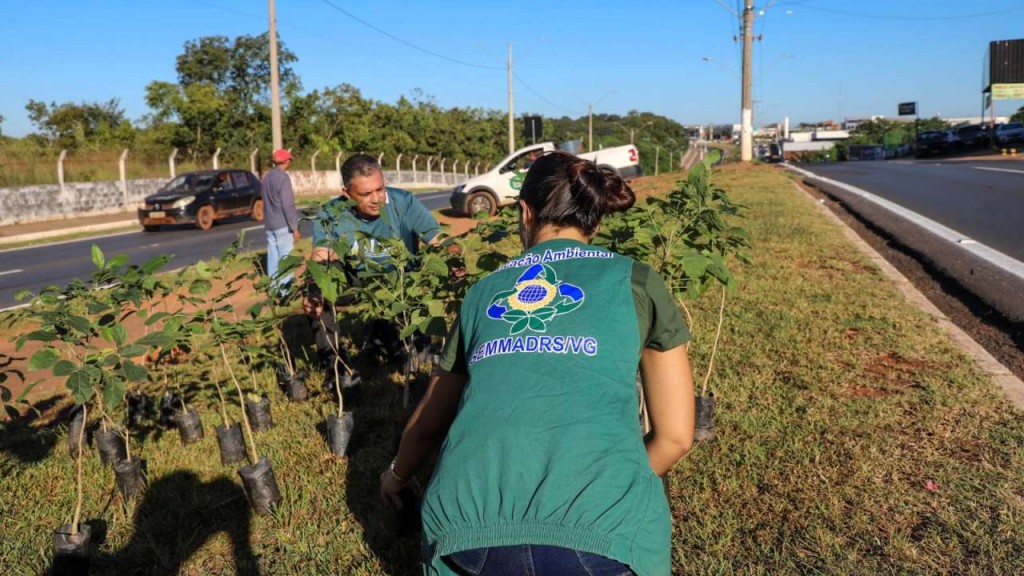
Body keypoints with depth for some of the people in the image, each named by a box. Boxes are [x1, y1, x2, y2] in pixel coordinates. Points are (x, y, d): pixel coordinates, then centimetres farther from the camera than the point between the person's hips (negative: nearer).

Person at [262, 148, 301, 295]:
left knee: (273, 257, 11)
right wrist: (294, 228, -15)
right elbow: (288, 205, -18)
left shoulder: (267, 177, 11)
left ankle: (274, 288, 15)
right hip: (283, 225, -8)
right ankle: (285, 290, -4)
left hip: (269, 225, 8)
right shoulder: (283, 177, -14)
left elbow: (267, 202, 16)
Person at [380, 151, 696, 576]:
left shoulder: (483, 291, 21)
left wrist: (398, 474, 52)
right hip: (598, 529, -2)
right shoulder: (636, 282, 14)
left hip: (466, 528, 3)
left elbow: (428, 424, 33)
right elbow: (675, 435, 16)